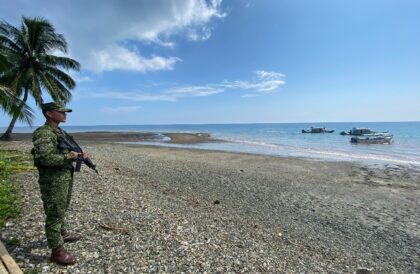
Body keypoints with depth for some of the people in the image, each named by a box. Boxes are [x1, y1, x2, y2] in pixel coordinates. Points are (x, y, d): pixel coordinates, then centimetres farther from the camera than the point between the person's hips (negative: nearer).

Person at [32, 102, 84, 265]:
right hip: (53, 181, -9)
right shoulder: (43, 134, -19)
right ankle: (57, 251, 12)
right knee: (54, 214, 1)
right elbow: (47, 159, -29)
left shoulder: (61, 132, 11)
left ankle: (63, 234, 43)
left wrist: (77, 154, 2)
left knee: (62, 210, 24)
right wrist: (69, 157, -19)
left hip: (66, 177, 9)